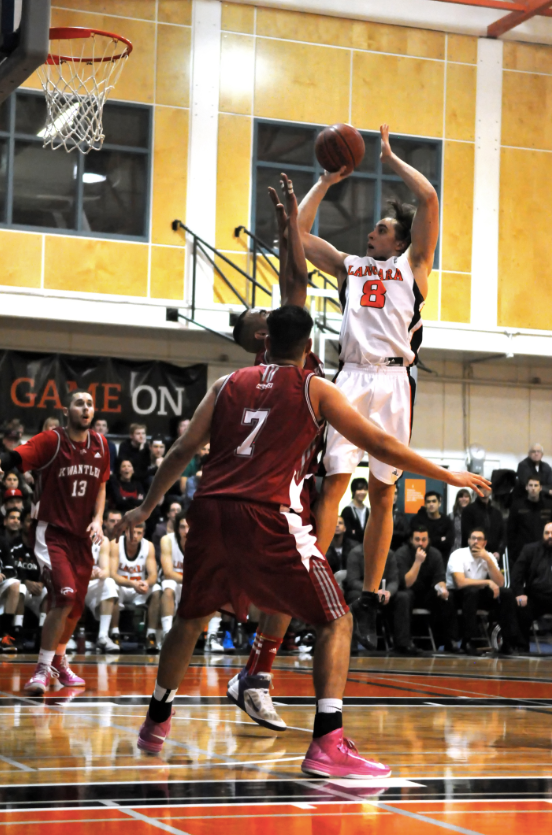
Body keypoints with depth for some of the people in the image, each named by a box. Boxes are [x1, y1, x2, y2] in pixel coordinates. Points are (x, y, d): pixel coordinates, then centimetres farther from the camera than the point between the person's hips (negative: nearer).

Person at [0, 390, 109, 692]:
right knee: (64, 597, -21)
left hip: (82, 536, 6)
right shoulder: (51, 441, -12)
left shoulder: (100, 444, 5)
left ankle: (59, 660, 35)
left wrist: (97, 518, 3)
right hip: (53, 532, -5)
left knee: (75, 607, 10)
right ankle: (42, 669, -9)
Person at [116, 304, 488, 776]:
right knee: (336, 621, 3)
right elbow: (379, 444, 6)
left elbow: (183, 451, 15)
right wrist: (448, 476, 14)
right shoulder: (314, 389, 9)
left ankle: (156, 724, 36)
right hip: (268, 519, -5)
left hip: (211, 510, 5)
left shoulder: (228, 385, 18)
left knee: (192, 618, 25)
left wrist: (147, 508, 25)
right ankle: (327, 745, -10)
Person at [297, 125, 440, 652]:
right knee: (333, 481, -9)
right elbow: (297, 232, 18)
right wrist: (327, 180, 19)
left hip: (392, 381, -2)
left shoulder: (412, 265, 13)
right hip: (351, 377, 2)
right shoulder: (349, 267, 21)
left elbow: (429, 199, 2)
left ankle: (368, 602, 5)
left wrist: (390, 158, 12)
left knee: (382, 493, 1)